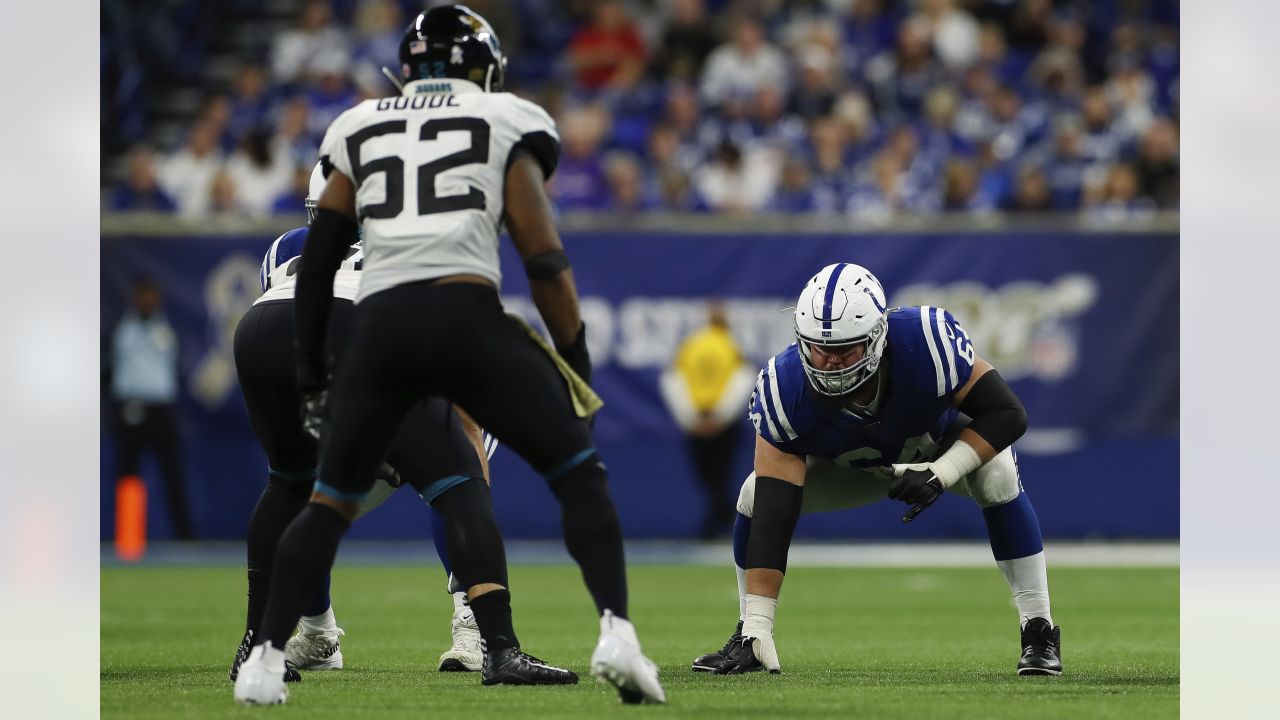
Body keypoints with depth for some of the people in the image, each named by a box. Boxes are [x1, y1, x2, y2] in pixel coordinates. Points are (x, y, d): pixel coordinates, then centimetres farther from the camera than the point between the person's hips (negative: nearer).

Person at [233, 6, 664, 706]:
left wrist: (312, 372, 30)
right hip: (467, 315, -3)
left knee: (331, 500, 19)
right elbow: (544, 262, 7)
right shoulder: (505, 124, 14)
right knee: (579, 474, 9)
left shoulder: (359, 129, 23)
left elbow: (316, 266, 22)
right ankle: (616, 631, -8)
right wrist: (578, 364, 14)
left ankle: (264, 660, 13)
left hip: (380, 325, 3)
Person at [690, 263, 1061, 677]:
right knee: (755, 498, -19)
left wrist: (942, 473, -42)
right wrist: (758, 626, -40)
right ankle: (747, 634, 1)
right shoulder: (784, 390, -36)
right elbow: (772, 517, -36)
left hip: (945, 446, -1)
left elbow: (1006, 414, -29)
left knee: (997, 476, -30)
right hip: (851, 467, 1)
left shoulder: (927, 343, -41)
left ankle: (1039, 631, -17)